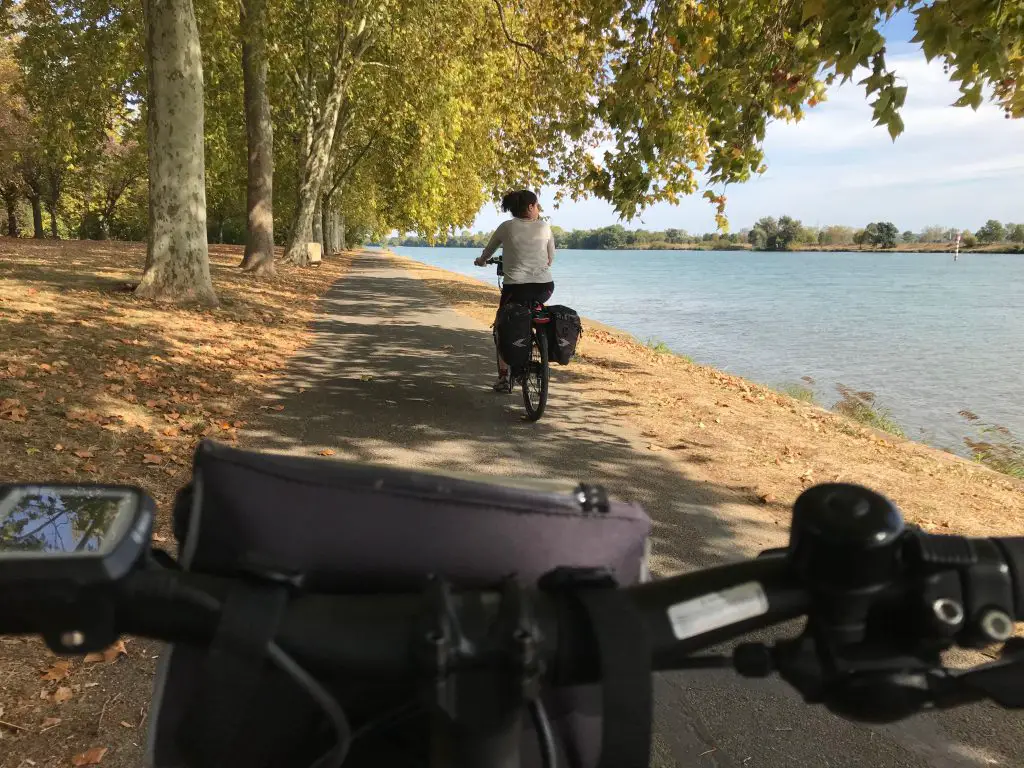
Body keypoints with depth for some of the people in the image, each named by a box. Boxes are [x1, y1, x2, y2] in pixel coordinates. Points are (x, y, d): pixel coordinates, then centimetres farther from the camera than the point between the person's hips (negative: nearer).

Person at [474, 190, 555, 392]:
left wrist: (481, 261, 42)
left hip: (516, 288, -2)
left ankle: (503, 377, 15)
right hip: (545, 287, 2)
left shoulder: (506, 227, 4)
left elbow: (488, 251, 20)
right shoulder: (544, 226, 6)